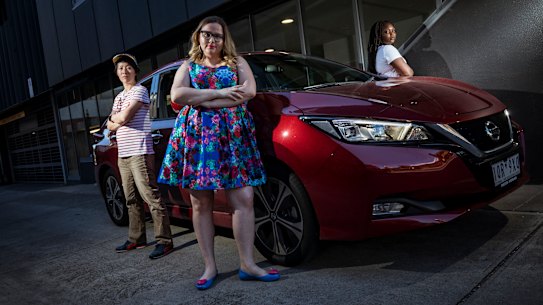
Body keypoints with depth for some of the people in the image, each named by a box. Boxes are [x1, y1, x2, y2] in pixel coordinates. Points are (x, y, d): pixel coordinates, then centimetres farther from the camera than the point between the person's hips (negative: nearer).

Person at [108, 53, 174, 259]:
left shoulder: (140, 91, -2)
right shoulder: (119, 97, 23)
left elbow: (124, 117, -14)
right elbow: (110, 126, 15)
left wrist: (114, 118, 6)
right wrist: (118, 120, -5)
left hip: (139, 152, -8)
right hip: (123, 154, 8)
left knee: (151, 197, -11)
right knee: (132, 200, 11)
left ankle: (164, 241, -10)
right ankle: (136, 239, 19)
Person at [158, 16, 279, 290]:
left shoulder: (237, 62, 17)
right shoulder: (188, 66, 18)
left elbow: (249, 91, -3)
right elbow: (177, 95, -1)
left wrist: (202, 101, -8)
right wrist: (220, 93, -9)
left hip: (233, 134, 0)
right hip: (196, 135, 1)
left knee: (243, 200, -7)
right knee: (201, 204, 0)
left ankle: (247, 264, 1)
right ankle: (209, 267, 10)